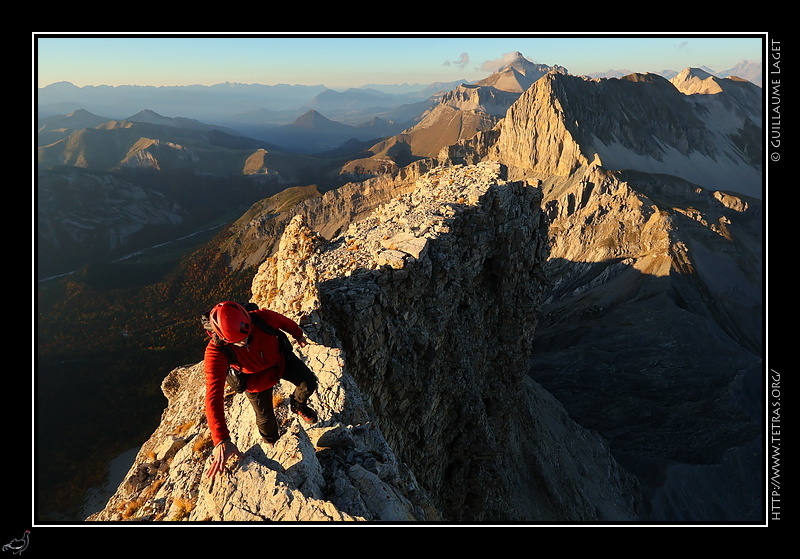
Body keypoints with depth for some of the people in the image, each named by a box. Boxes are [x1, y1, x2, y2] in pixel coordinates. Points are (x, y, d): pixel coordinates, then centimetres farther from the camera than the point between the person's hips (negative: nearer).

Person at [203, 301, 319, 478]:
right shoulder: (215, 353, -40)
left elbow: (284, 322, -12)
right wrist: (222, 440, -51)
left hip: (281, 358, 1)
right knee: (265, 416, 13)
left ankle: (298, 405, 25)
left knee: (309, 383, -13)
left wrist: (298, 334, 11)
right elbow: (213, 397, -44)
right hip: (257, 379, -1)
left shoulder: (262, 318, -38)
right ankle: (271, 442, 52)